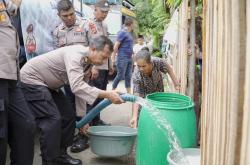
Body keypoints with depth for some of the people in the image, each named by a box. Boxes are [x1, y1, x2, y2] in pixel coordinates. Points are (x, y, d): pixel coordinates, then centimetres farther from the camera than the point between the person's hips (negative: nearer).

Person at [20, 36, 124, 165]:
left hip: (48, 84, 9)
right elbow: (77, 87, -41)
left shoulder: (87, 63, 1)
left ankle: (60, 154, 18)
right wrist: (107, 94, -44)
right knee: (52, 120, -17)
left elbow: (82, 90, 7)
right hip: (31, 79, -9)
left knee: (68, 115, 6)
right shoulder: (75, 54, -28)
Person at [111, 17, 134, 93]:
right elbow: (116, 46, -14)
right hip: (122, 58, -8)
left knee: (128, 76, 9)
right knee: (120, 76, -4)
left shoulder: (129, 33, 14)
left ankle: (129, 93, 14)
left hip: (129, 58, 8)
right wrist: (113, 58, -15)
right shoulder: (122, 32, -11)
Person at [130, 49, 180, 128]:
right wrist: (134, 116, -50)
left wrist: (175, 81, -9)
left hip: (158, 91, 2)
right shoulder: (136, 75, -41)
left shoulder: (158, 62, -38)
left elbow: (168, 68, -13)